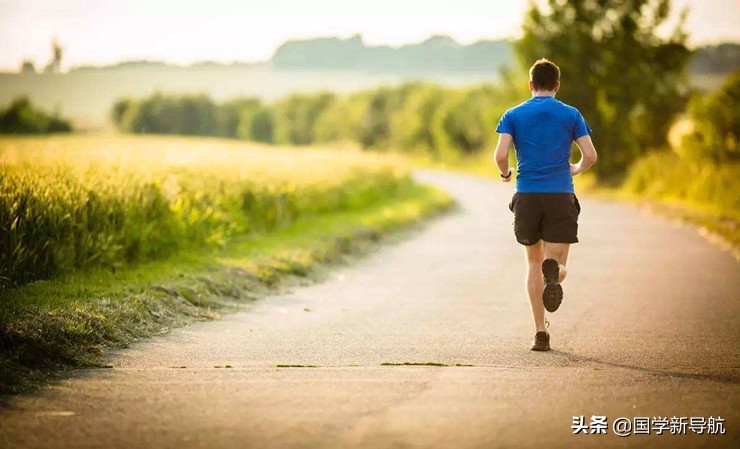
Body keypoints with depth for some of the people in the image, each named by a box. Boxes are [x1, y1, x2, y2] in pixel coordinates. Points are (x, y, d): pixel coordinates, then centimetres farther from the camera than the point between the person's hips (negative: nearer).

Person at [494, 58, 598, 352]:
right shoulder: (571, 115, 6)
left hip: (527, 196, 1)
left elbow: (501, 155, -7)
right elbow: (590, 155, -1)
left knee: (534, 263, 15)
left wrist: (505, 173, 15)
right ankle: (553, 271, -38)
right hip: (561, 195, -1)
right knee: (558, 266, 2)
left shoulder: (514, 115, 5)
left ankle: (541, 333, 9)